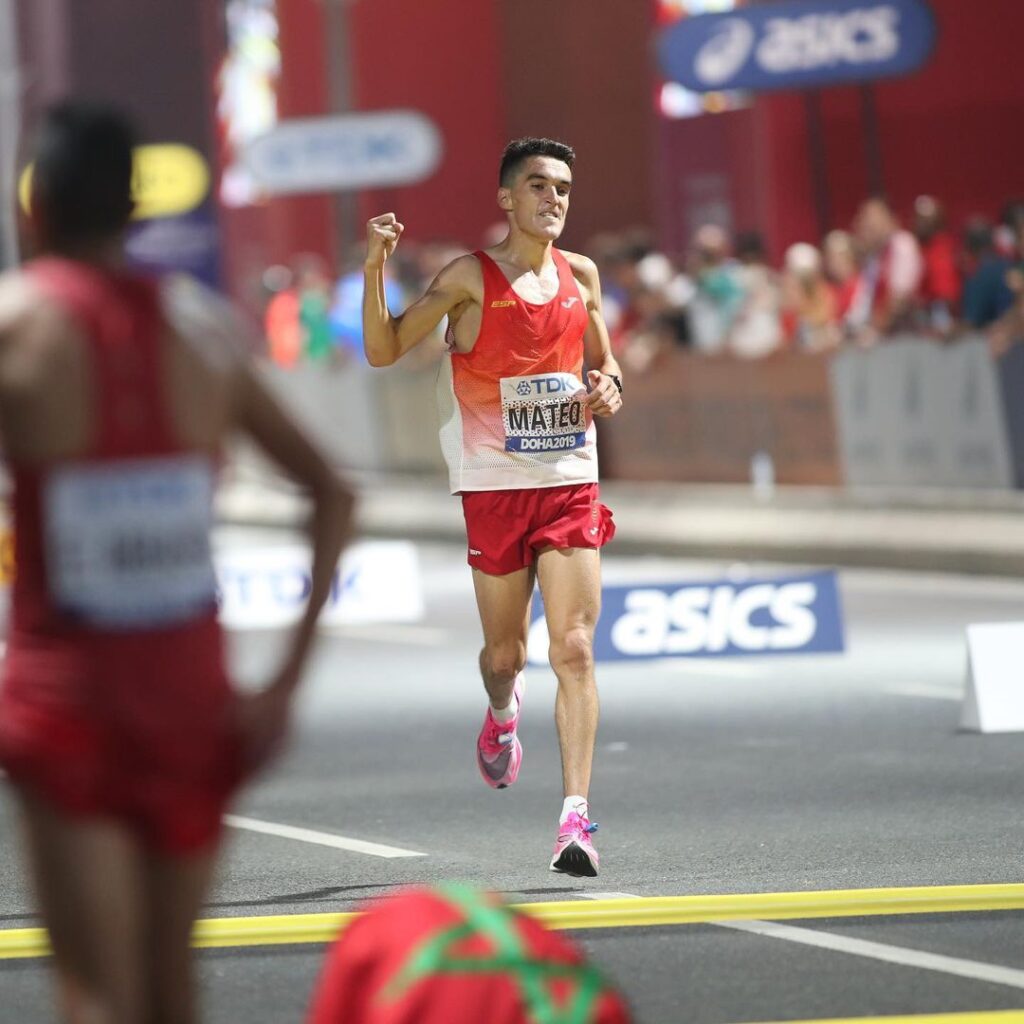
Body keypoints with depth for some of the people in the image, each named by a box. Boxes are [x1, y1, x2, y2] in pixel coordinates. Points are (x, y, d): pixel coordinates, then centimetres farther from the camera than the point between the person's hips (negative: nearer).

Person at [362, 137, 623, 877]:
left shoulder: (580, 275, 7)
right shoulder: (470, 279, -5)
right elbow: (383, 351, -7)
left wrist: (608, 387, -1)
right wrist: (375, 269, -20)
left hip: (571, 482, 2)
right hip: (495, 484, -2)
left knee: (575, 648, -11)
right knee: (505, 652, 10)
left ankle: (576, 816, -15)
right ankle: (503, 713, 48)